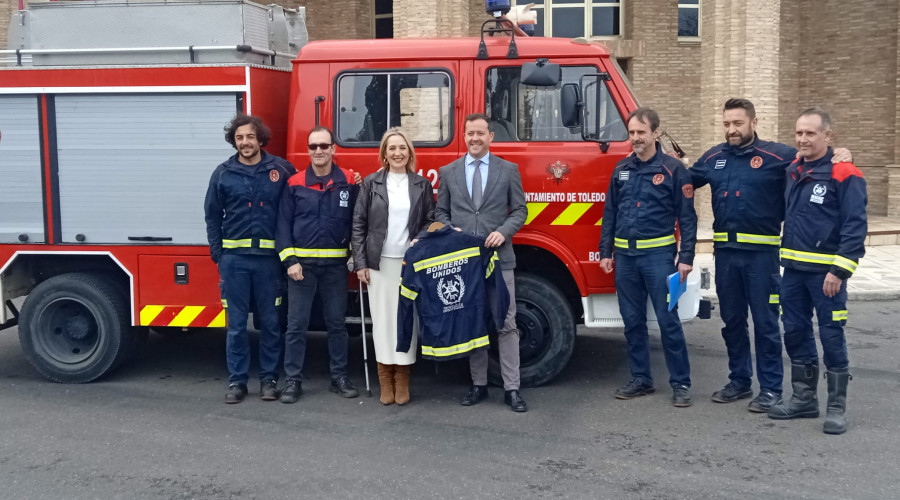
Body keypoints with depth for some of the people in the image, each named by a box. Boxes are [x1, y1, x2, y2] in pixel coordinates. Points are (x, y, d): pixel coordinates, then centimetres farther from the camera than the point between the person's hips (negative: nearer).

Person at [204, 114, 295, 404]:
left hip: (269, 257, 0)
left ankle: (269, 379, 18)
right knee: (236, 323, 6)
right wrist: (217, 254, 2)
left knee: (270, 322, 7)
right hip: (234, 258, 1)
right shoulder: (223, 173, 4)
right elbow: (213, 216, 8)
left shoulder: (281, 170, 1)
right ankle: (236, 380, 15)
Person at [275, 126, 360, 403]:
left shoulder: (349, 181, 2)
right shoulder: (295, 184, 0)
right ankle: (293, 380, 10)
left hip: (336, 264, 1)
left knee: (337, 323, 9)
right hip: (302, 263, -1)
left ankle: (339, 377, 20)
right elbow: (283, 224, -1)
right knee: (296, 324, 2)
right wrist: (290, 260, -8)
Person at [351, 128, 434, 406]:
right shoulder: (371, 183, 4)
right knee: (382, 319, 0)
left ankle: (402, 380, 8)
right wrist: (360, 263, -3)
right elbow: (358, 225, 3)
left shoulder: (422, 185, 7)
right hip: (379, 263, 0)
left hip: (410, 263, 0)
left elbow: (431, 221, 7)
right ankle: (385, 380, 8)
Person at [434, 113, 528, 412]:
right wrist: (450, 231, -6)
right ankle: (479, 384, 17)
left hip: (499, 257, -2)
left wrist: (504, 231, -11)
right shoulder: (448, 172, 10)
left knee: (506, 324, -3)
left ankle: (511, 388, 1)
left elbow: (520, 210, 6)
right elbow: (440, 213, 13)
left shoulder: (509, 170, 6)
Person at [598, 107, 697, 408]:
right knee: (633, 321, 10)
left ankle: (681, 383, 6)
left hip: (658, 254, -4)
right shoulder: (621, 169, 10)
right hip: (625, 255, 5)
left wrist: (686, 258, -9)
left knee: (668, 320, -3)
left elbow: (687, 217, -3)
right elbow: (610, 212, 14)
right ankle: (641, 379, 21)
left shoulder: (673, 170, -3)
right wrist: (605, 252, 11)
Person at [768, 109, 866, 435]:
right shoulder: (793, 171, 11)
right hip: (793, 269, 7)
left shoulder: (844, 175, -10)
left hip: (826, 272, -7)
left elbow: (855, 226, -14)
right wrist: (783, 258, 10)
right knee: (795, 332, 12)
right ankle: (804, 398, 25)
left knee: (831, 336, 0)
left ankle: (836, 407, 11)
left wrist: (840, 271, -20)